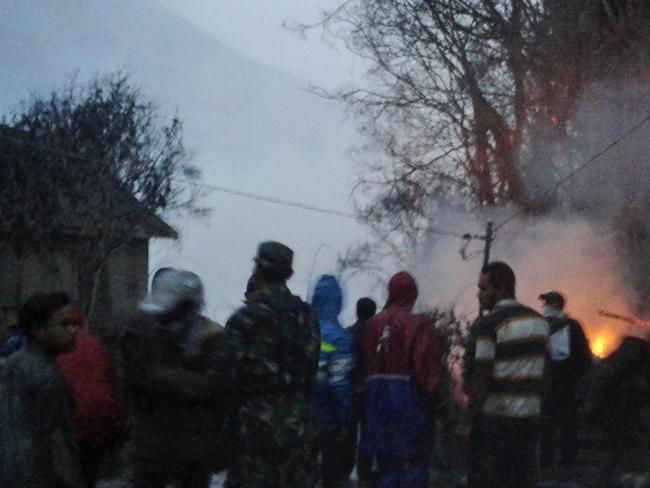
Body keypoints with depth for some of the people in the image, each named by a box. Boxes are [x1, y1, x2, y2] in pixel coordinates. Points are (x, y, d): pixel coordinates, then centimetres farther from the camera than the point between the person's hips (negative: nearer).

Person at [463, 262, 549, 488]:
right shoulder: (539, 322, 10)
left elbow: (480, 379, -15)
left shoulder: (487, 325, -12)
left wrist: (469, 422, -10)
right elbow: (543, 374, 13)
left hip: (494, 420, -6)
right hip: (529, 418, 6)